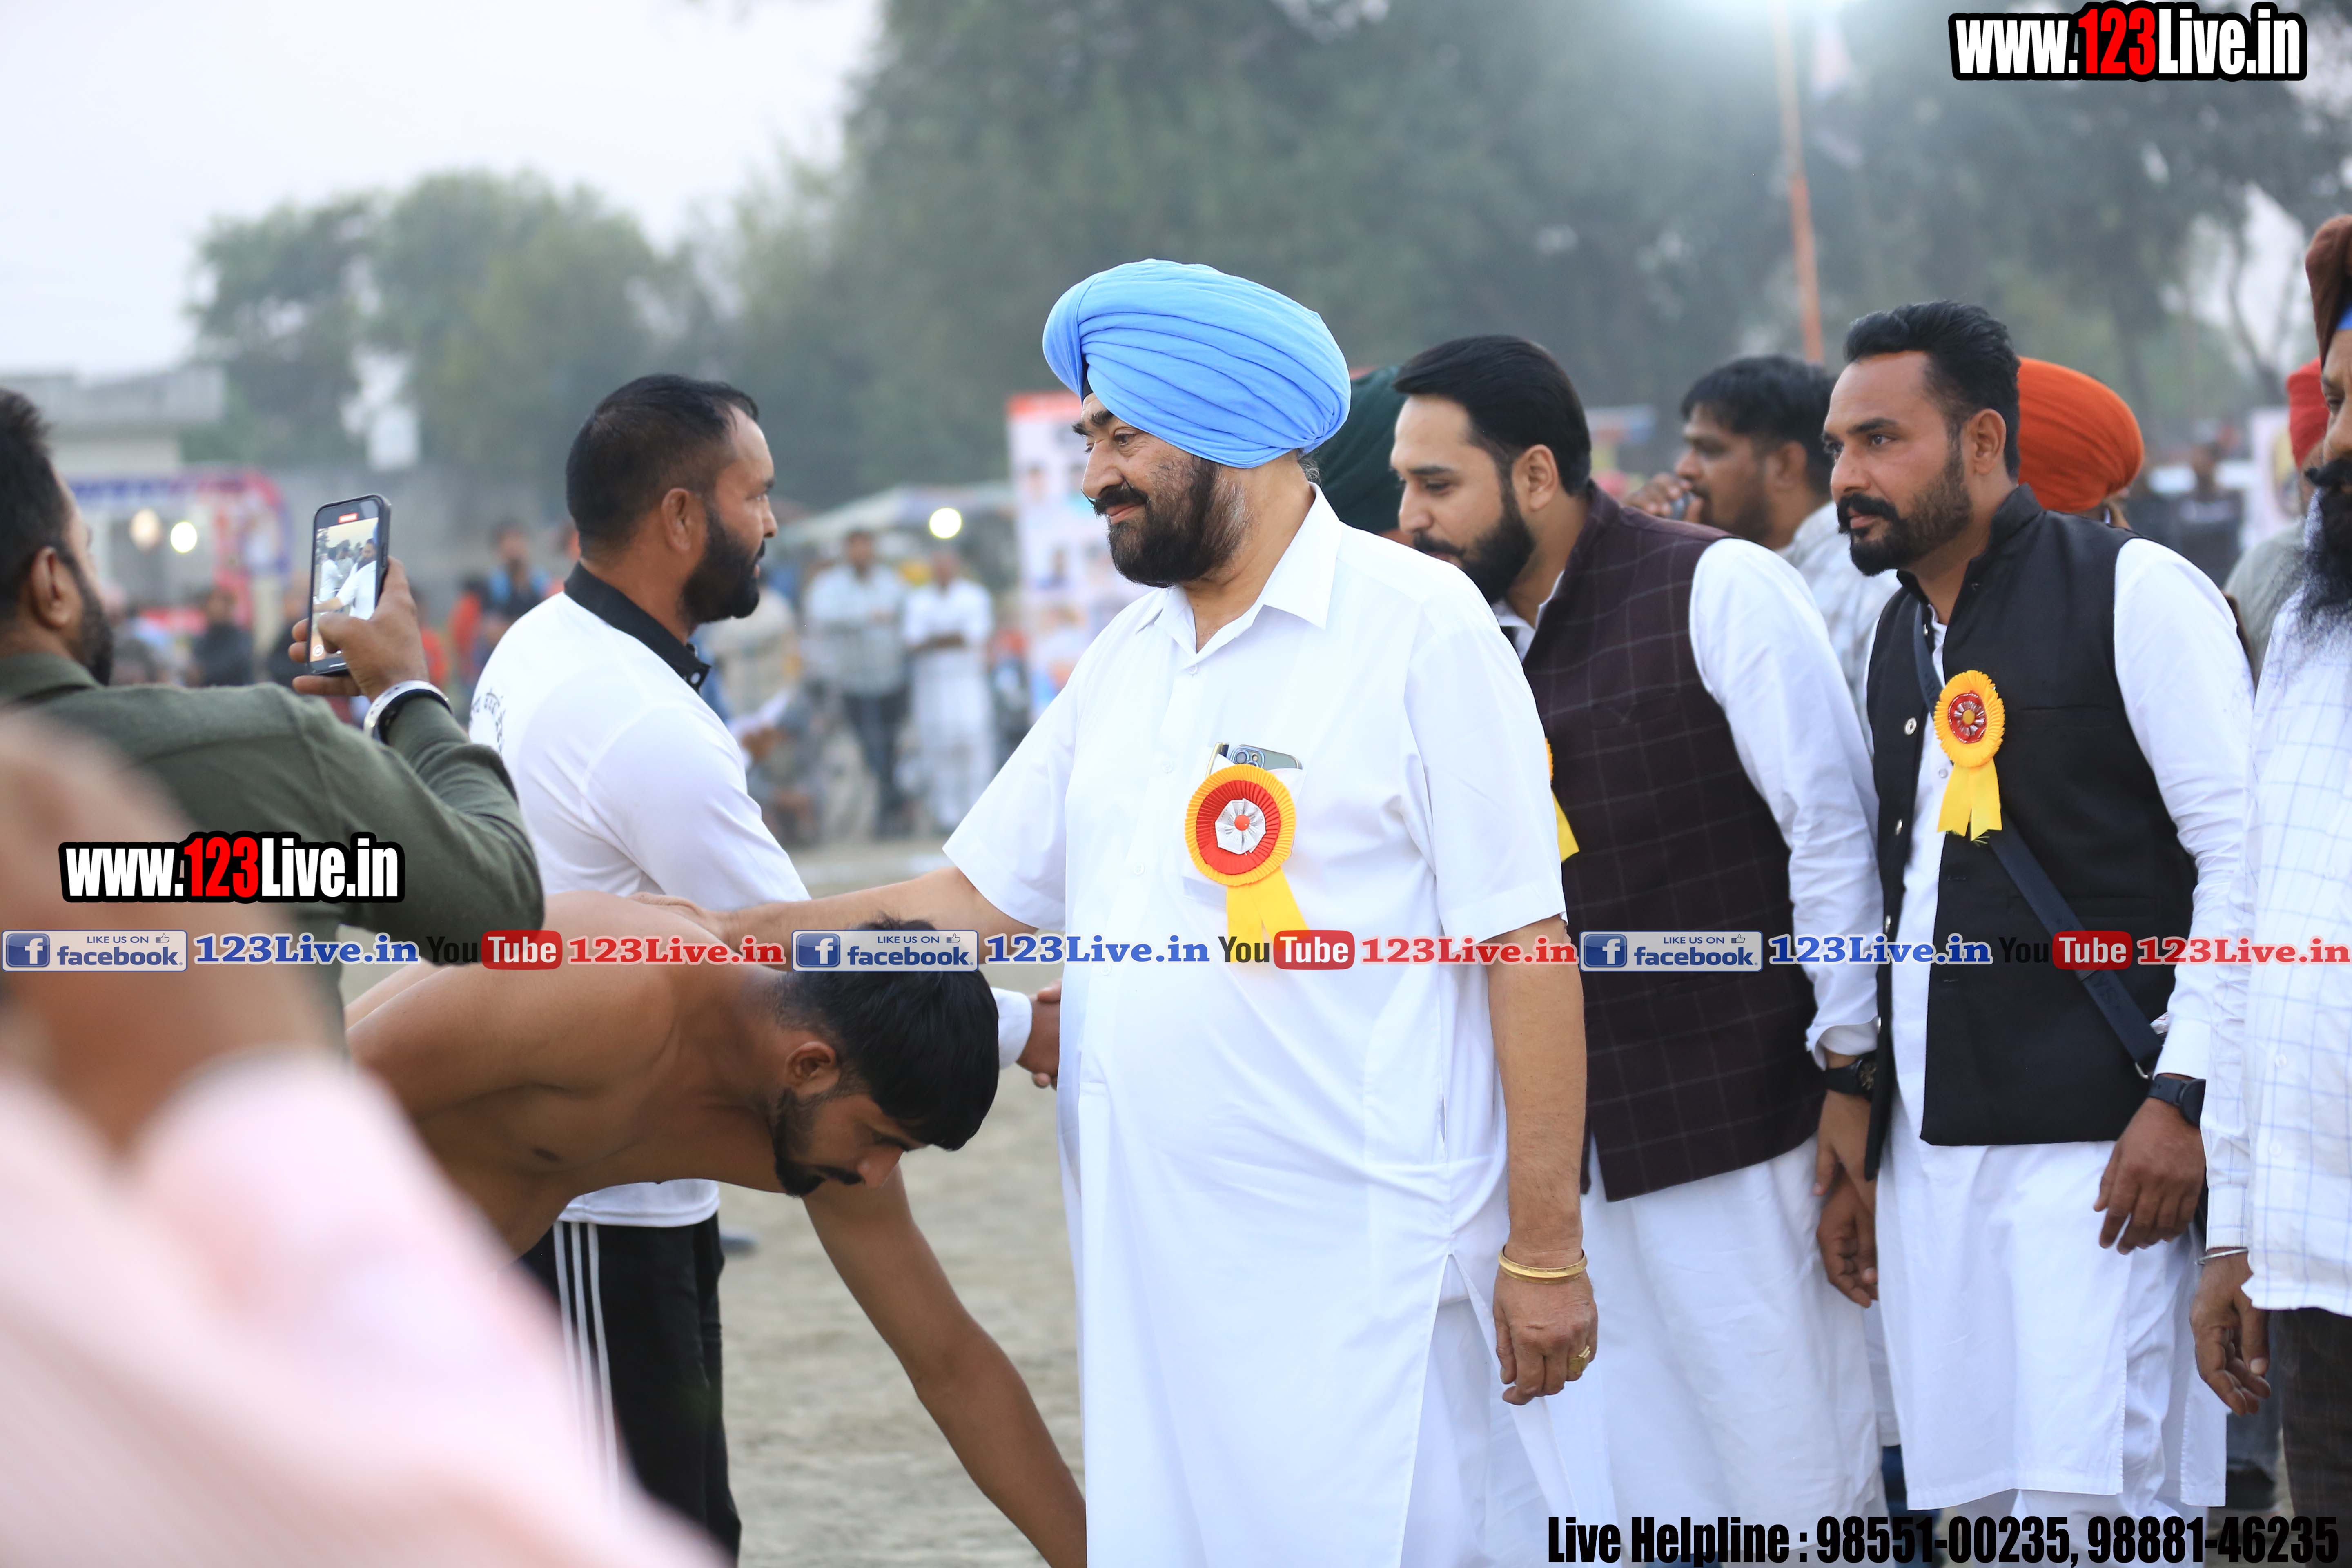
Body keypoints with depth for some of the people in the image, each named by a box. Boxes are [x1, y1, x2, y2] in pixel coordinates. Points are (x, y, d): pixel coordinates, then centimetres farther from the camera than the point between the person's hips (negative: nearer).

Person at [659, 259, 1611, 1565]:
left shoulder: (1420, 629, -6)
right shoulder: (1127, 658, 16)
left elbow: (1524, 947, -9)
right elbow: (980, 893, 20)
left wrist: (1544, 1245, -12)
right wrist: (713, 941, 11)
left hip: (1363, 1283, -7)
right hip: (1152, 1266, 7)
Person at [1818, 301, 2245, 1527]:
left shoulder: (2133, 593, -4)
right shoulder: (1899, 636, 18)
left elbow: (2246, 849, -9)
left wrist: (2184, 1092, -16)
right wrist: (1857, 1150, 18)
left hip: (2096, 1142, -7)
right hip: (1933, 1146, 7)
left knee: (2085, 1500, -13)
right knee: (1968, 1502, 5)